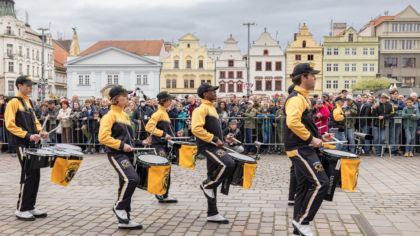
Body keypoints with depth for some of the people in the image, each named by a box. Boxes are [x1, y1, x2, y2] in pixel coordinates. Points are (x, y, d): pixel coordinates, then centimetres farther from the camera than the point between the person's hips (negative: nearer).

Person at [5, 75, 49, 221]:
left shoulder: (28, 102, 16)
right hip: (22, 144, -8)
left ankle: (30, 207, 17)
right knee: (28, 175, -7)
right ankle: (21, 209, 3)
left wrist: (39, 132, 3)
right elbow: (10, 125, -16)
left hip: (31, 144, 8)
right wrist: (28, 135, -22)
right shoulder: (13, 102, -9)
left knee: (35, 175, 8)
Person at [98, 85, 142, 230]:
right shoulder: (110, 115, -10)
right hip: (116, 154, -9)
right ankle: (119, 207, -2)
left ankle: (124, 220, 15)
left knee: (126, 182, 8)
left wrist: (130, 146, 12)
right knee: (132, 179, -24)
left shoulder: (124, 115, 17)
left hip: (126, 154, 9)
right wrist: (121, 145, -20)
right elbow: (103, 137, -19)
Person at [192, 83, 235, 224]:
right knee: (228, 164, -28)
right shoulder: (202, 108, -10)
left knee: (213, 181, 8)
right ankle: (207, 185, -6)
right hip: (208, 146, -9)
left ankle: (212, 214, 12)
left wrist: (220, 140, 16)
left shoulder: (211, 108, 20)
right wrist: (214, 139, -21)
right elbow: (196, 129, -23)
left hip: (213, 146, 9)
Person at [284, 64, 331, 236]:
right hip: (301, 150, -11)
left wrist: (319, 137, 15)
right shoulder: (296, 98, -15)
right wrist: (311, 139, -23)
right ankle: (302, 220, -3)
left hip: (303, 149, 11)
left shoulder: (302, 97, 18)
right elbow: (293, 122, -31)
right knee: (321, 183, -12)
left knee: (304, 187, 11)